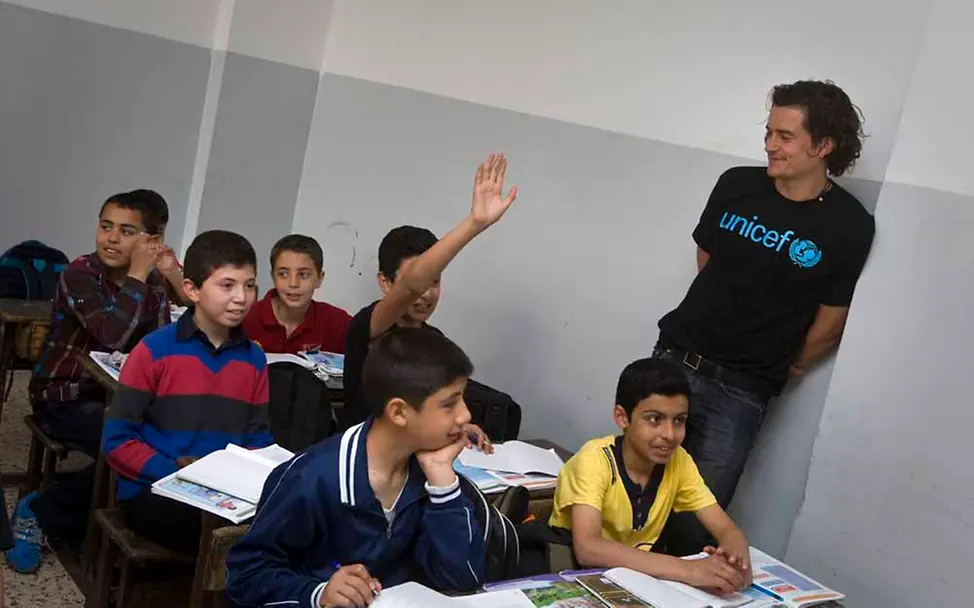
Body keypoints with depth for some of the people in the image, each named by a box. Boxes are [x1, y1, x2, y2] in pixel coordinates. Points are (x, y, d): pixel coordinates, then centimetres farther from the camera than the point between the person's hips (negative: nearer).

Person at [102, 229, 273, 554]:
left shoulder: (254, 359, 8)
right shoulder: (155, 350, -5)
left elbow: (258, 436, 11)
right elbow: (117, 440, -5)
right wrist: (176, 472, -15)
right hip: (152, 491, -4)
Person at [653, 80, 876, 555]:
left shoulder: (849, 226, -10)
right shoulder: (736, 185, 0)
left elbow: (829, 324, -2)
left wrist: (785, 371, 10)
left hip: (741, 392, -3)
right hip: (674, 358, 4)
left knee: (692, 524, -3)